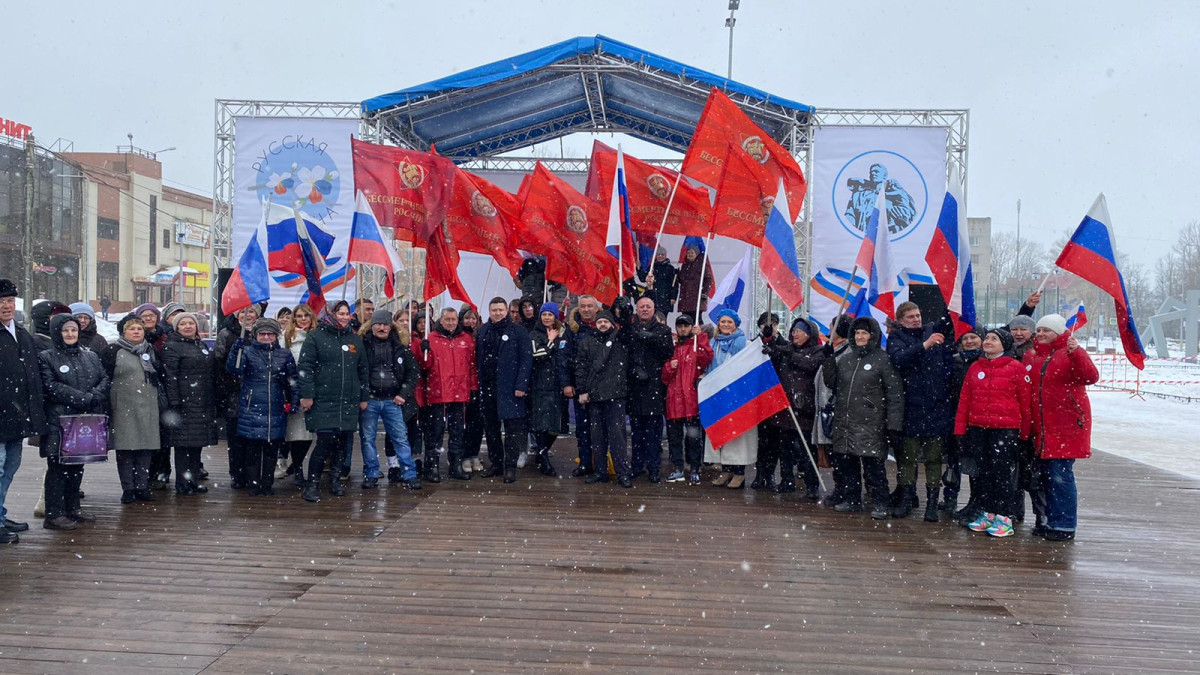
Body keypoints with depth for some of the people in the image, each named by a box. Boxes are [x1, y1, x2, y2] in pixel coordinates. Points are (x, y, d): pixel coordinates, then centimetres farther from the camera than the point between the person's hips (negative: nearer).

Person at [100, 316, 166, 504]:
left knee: (146, 447, 4)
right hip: (123, 408, -4)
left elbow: (160, 377, 22)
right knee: (125, 448, -2)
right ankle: (128, 489, 5)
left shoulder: (150, 350, 16)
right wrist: (105, 405, -8)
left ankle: (142, 487, 11)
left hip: (148, 407, 4)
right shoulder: (113, 351, 1)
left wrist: (161, 402, 16)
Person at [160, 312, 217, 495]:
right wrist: (174, 403, -19)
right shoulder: (171, 347, -4)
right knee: (183, 444, -4)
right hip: (184, 403, -7)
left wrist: (214, 401, 18)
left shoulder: (202, 345, 18)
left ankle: (193, 481, 17)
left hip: (203, 405, 7)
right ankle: (182, 485, 2)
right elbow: (170, 377, -12)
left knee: (197, 443, 10)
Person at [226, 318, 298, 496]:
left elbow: (292, 380, 13)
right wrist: (237, 348, -29)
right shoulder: (247, 352, 1)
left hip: (276, 411, 2)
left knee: (271, 450, 8)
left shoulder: (285, 355, 8)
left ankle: (268, 484, 17)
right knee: (252, 449, 2)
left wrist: (294, 400, 5)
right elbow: (233, 368, -15)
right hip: (252, 409, -2)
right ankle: (254, 483, 12)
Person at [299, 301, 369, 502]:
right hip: (323, 402, -5)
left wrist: (363, 397, 15)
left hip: (349, 403, 5)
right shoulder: (316, 337, 0)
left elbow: (363, 370, 18)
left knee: (343, 442, 7)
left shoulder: (356, 340, 15)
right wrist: (307, 395, -11)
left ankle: (336, 480, 21)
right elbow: (305, 367, -5)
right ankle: (312, 484, 0)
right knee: (325, 442, -10)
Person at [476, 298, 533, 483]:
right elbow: (478, 358, 14)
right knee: (490, 428, 11)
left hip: (510, 388, -5)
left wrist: (521, 385, -15)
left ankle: (510, 467, 2)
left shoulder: (517, 330, -4)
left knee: (513, 428, -3)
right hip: (487, 388, 5)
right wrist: (479, 383, 6)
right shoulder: (483, 331, 12)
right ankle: (496, 463, 22)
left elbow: (526, 358, -8)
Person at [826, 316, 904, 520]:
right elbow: (832, 384, 16)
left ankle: (879, 503, 5)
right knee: (849, 463, 12)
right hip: (844, 421, 6)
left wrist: (893, 422, -15)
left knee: (873, 464, -4)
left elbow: (895, 392, -8)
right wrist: (828, 362, 1)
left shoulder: (883, 359, -4)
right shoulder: (846, 358, 15)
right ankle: (851, 499, 23)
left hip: (870, 424, -6)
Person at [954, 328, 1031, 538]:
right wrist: (960, 428, 6)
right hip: (977, 428, 5)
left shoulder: (1016, 368, -2)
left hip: (1005, 428, -5)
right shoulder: (975, 367, 11)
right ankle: (987, 514, 19)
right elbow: (964, 399, 11)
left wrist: (1024, 432, -3)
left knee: (1003, 471, -2)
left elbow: (1025, 401, -2)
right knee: (981, 471, 9)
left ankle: (1004, 518, 6)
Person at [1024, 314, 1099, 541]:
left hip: (1066, 426, -6)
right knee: (1044, 475, 12)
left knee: (1060, 475, -7)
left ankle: (1064, 526, 1)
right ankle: (1048, 521, 23)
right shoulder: (1030, 356, 12)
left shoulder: (1071, 354, -5)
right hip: (1041, 427, 6)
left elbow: (1091, 377, -20)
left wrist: (1075, 353, -33)